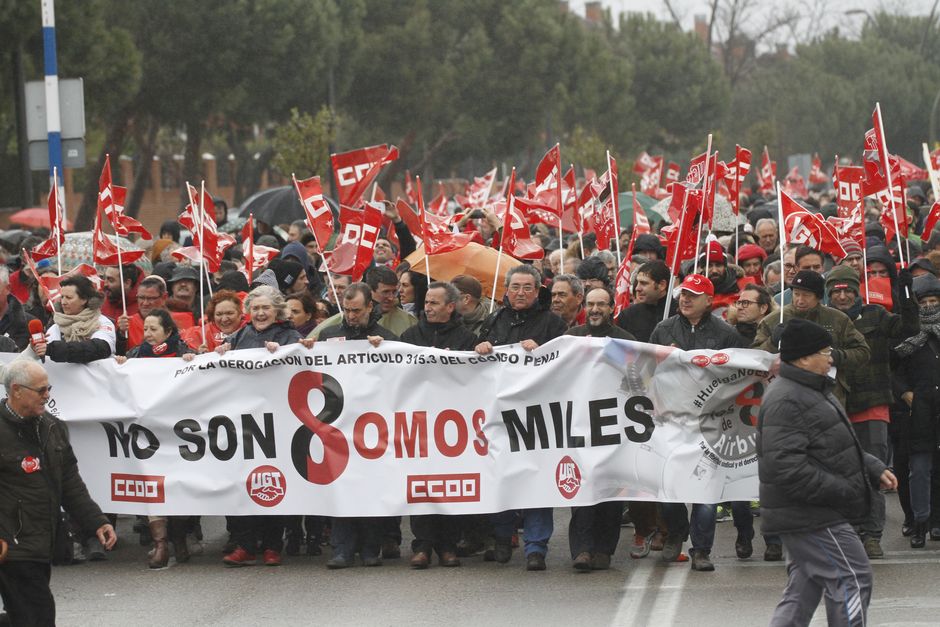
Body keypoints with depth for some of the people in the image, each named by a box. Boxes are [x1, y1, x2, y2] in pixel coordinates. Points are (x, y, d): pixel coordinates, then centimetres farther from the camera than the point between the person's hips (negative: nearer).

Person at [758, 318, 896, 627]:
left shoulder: (812, 391, 17)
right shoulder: (785, 401, -20)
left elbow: (836, 448, 27)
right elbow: (786, 467, -28)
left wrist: (873, 469, 12)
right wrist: (841, 491, -23)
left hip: (815, 514, 11)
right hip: (812, 518, -11)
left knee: (803, 589, 12)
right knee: (853, 579, -8)